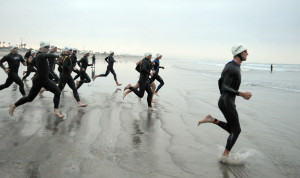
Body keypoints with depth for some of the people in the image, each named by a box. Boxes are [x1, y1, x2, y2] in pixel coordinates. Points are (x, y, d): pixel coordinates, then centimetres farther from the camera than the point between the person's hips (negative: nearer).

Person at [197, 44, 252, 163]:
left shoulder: (230, 65, 13)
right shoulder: (232, 68, -19)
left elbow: (220, 81, 20)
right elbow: (225, 88, -23)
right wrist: (241, 94, -24)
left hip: (224, 101, 10)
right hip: (227, 102, -10)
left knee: (232, 129, 17)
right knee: (236, 130, 0)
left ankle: (211, 120, 8)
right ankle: (225, 156, 6)